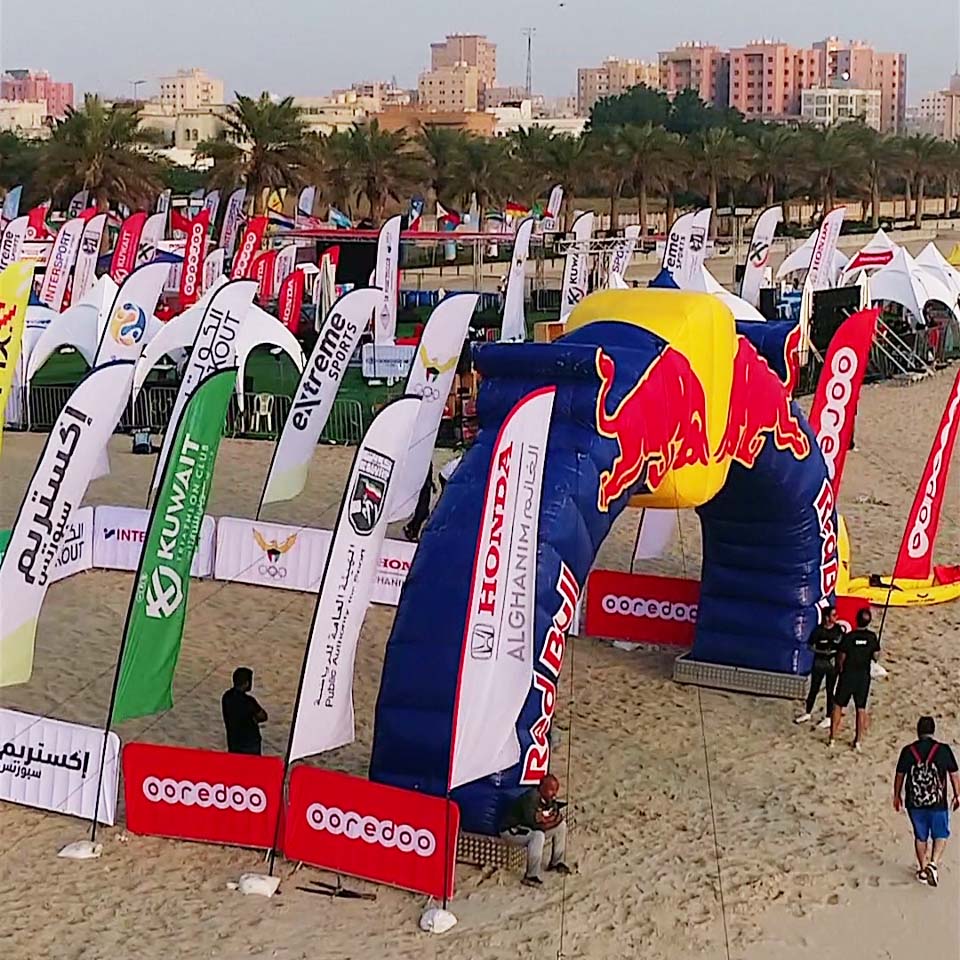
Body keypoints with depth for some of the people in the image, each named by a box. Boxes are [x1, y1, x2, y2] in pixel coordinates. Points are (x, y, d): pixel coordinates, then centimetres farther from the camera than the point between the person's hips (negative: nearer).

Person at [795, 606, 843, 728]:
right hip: (819, 662, 0)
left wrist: (837, 656, -15)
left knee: (830, 691, 5)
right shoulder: (818, 630, -9)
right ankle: (807, 713, 28)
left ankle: (828, 718, 14)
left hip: (833, 663, 0)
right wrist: (822, 651, -17)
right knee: (814, 689, 11)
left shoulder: (838, 630, -6)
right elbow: (810, 645, -2)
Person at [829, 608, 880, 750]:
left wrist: (840, 668, 11)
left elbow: (841, 657, -8)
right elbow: (876, 656, -2)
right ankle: (858, 741, 10)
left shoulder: (849, 637, -14)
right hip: (863, 676, 2)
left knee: (838, 706, 10)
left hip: (847, 676, -2)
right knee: (861, 709, 9)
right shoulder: (872, 637, -7)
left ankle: (832, 738, 10)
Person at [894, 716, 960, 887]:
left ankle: (923, 870, 25)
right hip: (937, 803, -2)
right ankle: (933, 864, -7)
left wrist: (897, 796, 18)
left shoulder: (908, 751, -4)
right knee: (941, 835, 13)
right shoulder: (943, 750, -8)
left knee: (920, 836, 17)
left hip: (915, 803, 2)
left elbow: (899, 775, 3)